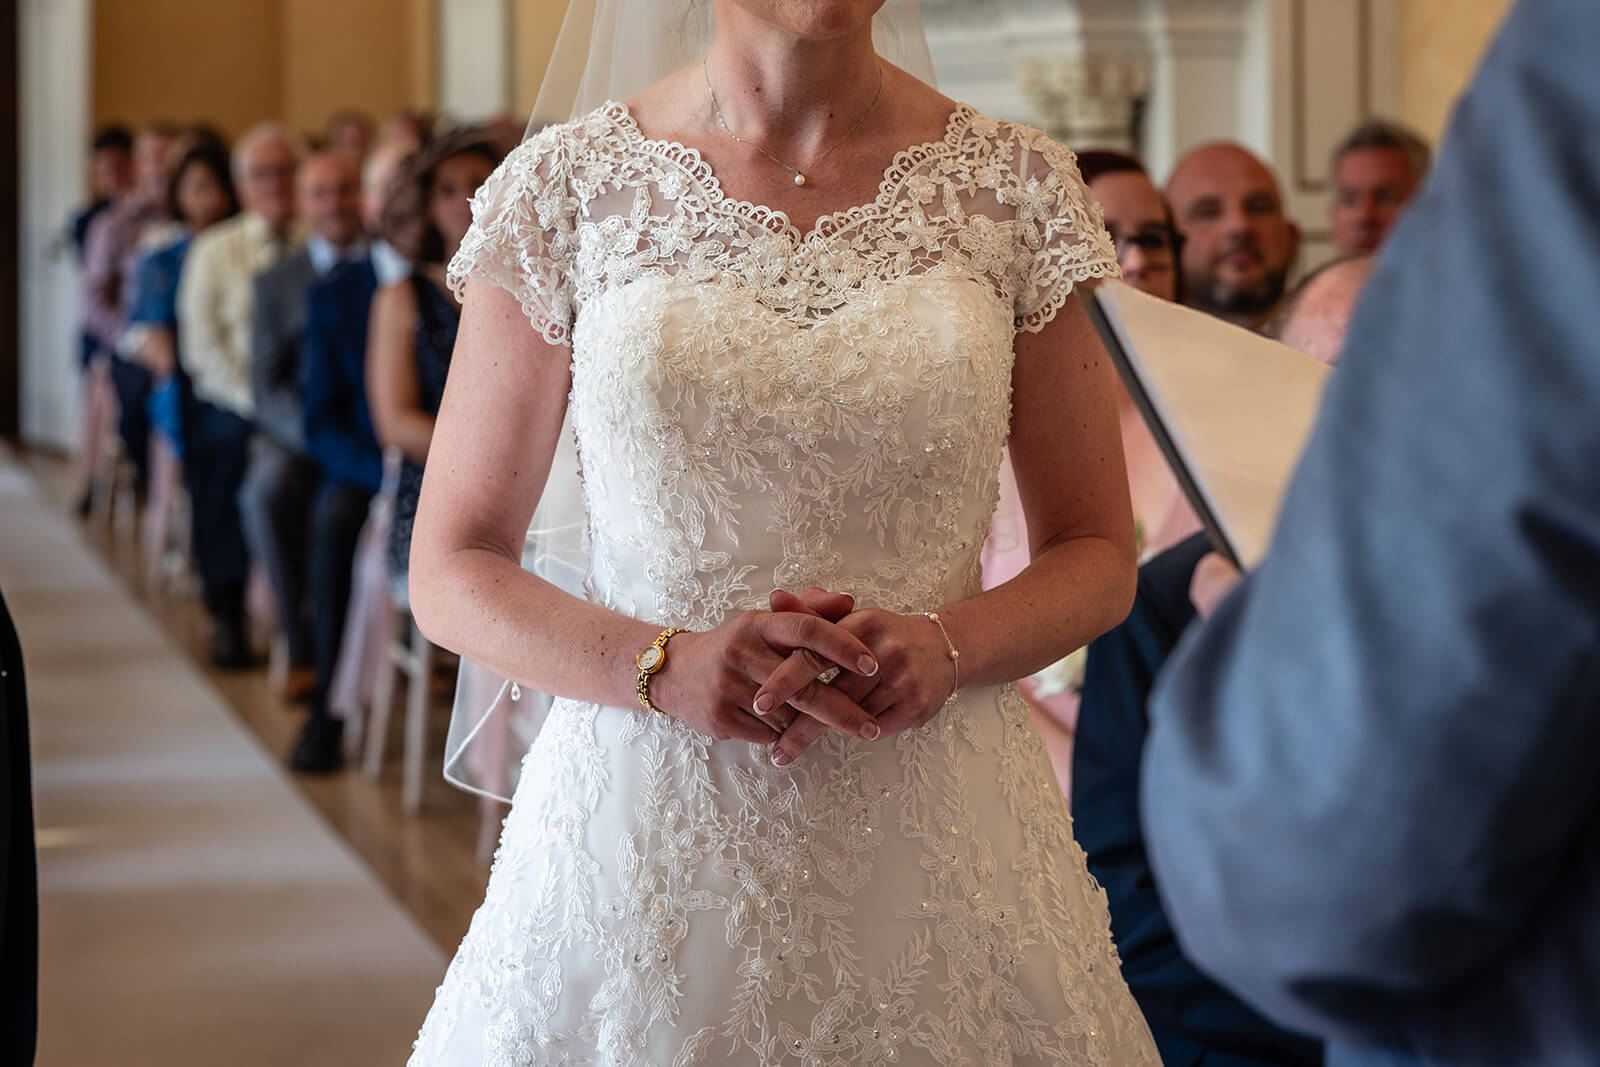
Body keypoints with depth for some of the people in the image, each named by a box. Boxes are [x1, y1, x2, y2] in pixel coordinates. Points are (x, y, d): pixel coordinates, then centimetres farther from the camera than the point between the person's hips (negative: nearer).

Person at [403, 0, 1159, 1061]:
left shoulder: (1013, 187, 0)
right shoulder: (568, 187, -2)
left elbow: (1099, 558, 6)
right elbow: (452, 573, 1)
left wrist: (946, 647, -14)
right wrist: (665, 665, -16)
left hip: (935, 839, 1)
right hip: (642, 838, 0)